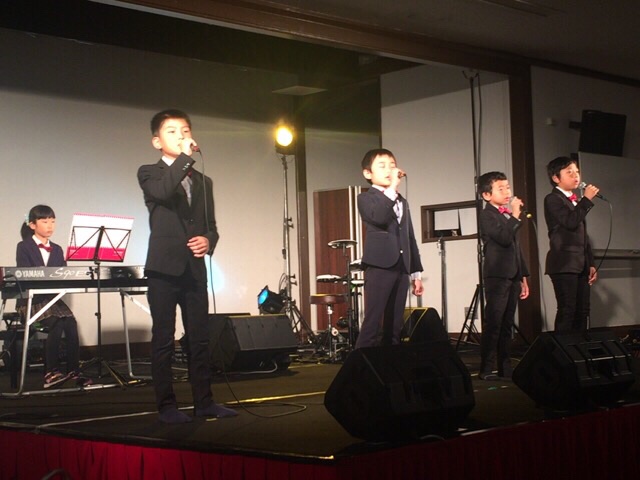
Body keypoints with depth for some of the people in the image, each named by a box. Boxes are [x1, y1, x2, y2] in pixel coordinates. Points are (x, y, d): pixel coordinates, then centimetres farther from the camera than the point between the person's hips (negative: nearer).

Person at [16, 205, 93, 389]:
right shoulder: (24, 247, 1)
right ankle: (51, 372, -25)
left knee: (71, 322, -25)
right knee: (57, 323, -30)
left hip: (52, 298, 4)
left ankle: (74, 371, -23)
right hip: (31, 300, -4)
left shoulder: (57, 250, 17)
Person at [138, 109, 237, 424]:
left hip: (194, 269, 5)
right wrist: (185, 156, -17)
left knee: (199, 338, 6)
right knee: (163, 339, -1)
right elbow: (163, 191, -20)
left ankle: (204, 401, 13)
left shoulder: (203, 182, 19)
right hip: (164, 268, -5)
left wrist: (208, 241, -2)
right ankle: (166, 406, 4)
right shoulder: (149, 174, 4)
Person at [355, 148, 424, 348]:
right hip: (379, 266, -6)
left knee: (394, 325, 6)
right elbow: (379, 217, -21)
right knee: (373, 322, -12)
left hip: (401, 269, 7)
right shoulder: (366, 198, 2)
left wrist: (416, 273, 17)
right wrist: (392, 188, -19)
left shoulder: (402, 202, 22)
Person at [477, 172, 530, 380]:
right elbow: (504, 238, -22)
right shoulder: (487, 215, -6)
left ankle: (505, 367, 11)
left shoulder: (508, 216, 20)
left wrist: (523, 277, 18)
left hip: (513, 277, 8)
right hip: (497, 276, -8)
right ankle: (486, 369, -9)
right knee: (493, 324, -9)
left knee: (506, 325, 8)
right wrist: (516, 216, -11)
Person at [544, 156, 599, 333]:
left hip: (580, 264, 8)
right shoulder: (553, 199, -5)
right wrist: (587, 199, -16)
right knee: (567, 311, -10)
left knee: (582, 311, 7)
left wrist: (591, 264, 17)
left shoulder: (576, 201, 21)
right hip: (564, 264, -8)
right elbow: (570, 222, -21)